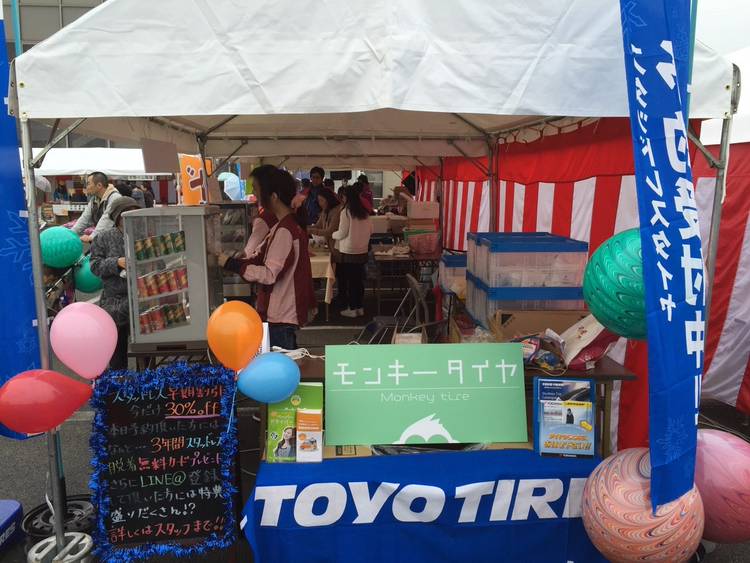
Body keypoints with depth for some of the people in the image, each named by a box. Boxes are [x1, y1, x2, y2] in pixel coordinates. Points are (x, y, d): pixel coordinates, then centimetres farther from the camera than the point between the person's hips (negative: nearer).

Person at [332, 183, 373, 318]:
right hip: (362, 251, 6)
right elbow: (370, 230, 11)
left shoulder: (346, 212, -12)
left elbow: (342, 233, -11)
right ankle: (360, 307, 18)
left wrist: (332, 235, 8)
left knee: (349, 280, 3)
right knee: (359, 279, 12)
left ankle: (352, 309, 10)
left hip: (348, 252, -5)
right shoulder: (365, 212, 4)